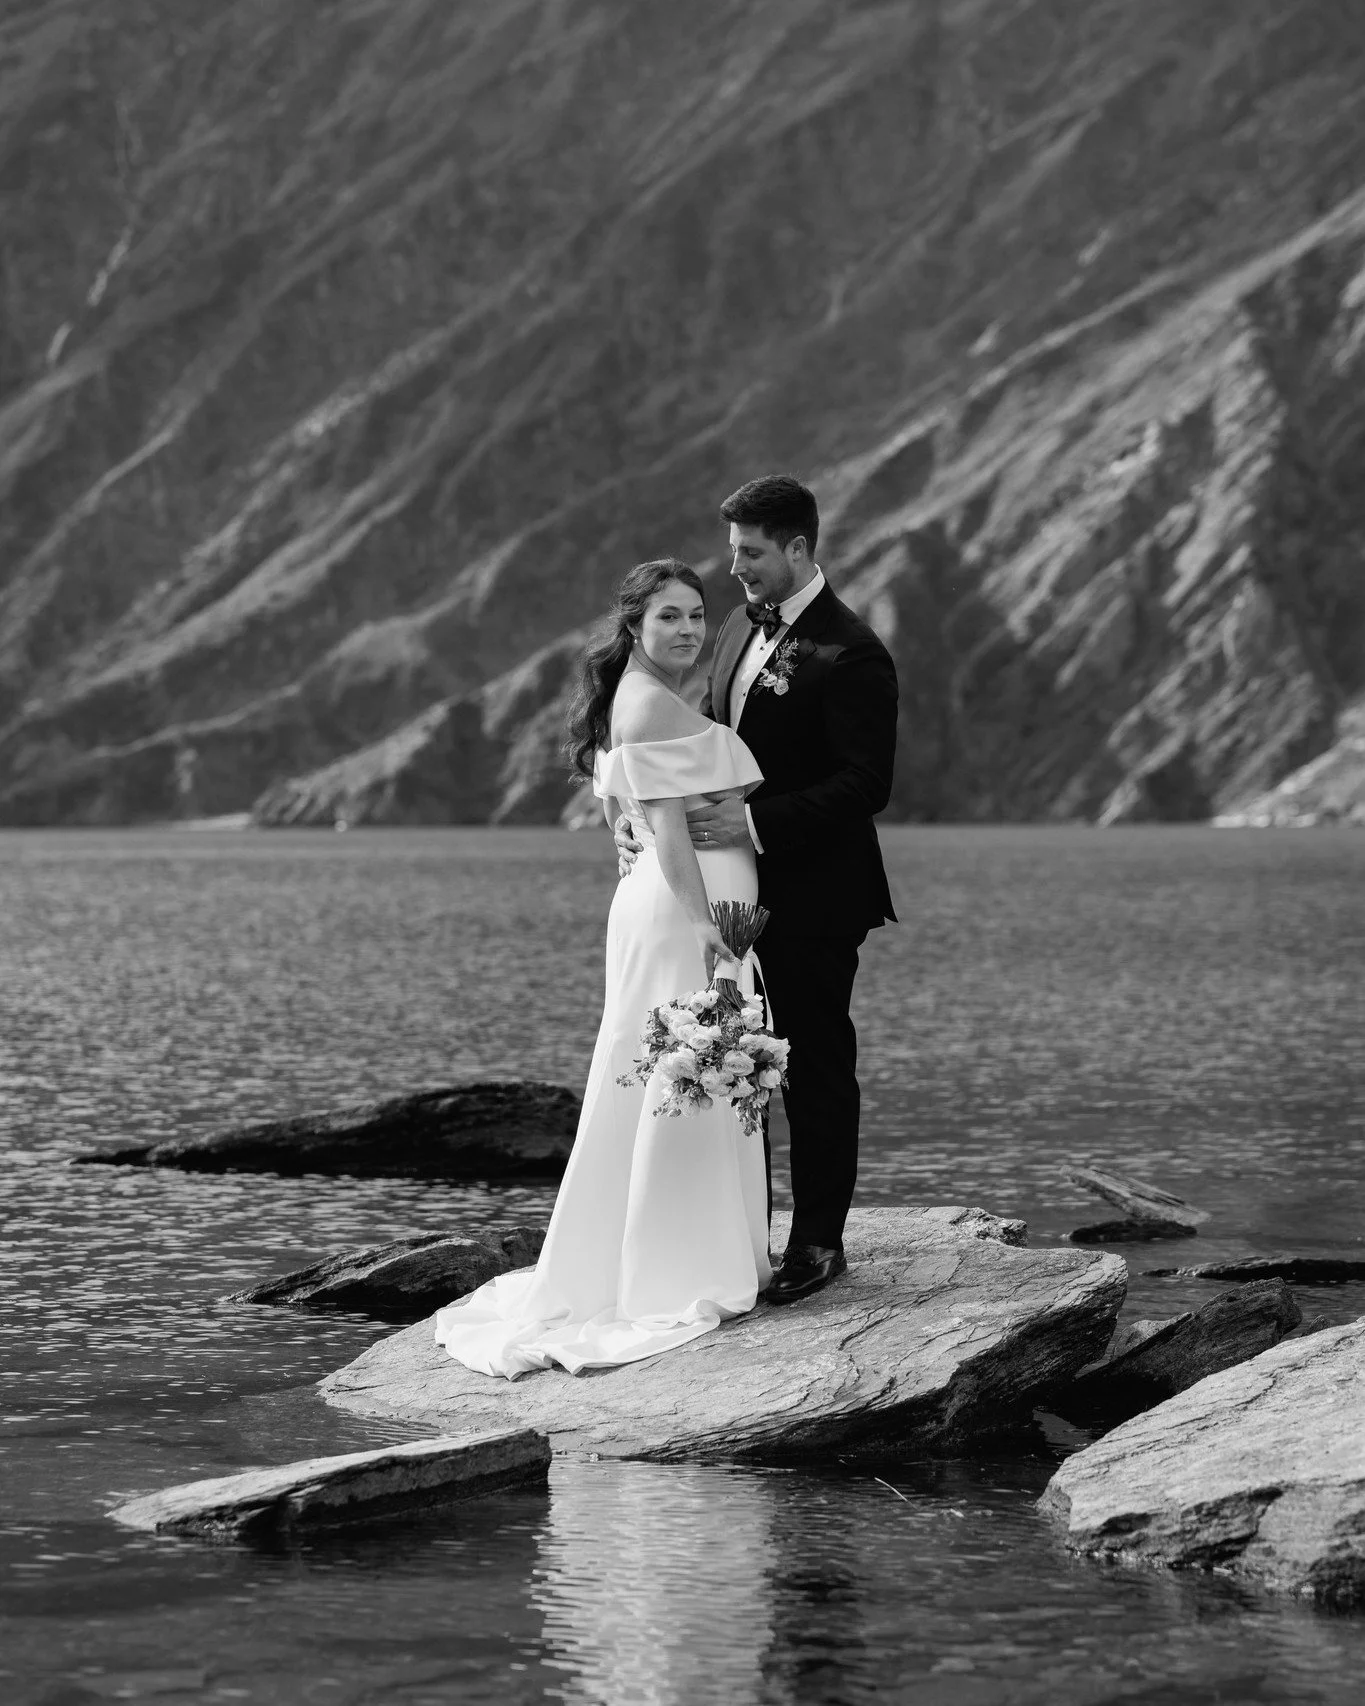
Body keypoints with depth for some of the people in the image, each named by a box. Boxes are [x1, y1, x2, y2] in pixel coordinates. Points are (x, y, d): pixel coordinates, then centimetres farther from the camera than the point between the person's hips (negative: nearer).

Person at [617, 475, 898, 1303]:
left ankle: (819, 1242, 14)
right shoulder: (743, 629, 10)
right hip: (738, 891, 8)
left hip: (813, 901, -8)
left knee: (817, 1071, 4)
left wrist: (756, 823, -27)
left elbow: (866, 784, -21)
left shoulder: (851, 655, -17)